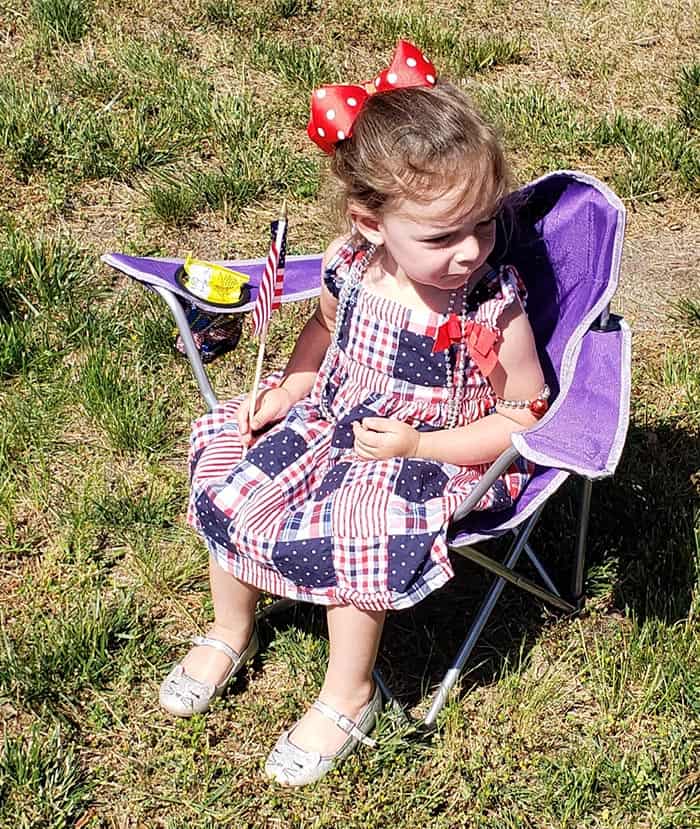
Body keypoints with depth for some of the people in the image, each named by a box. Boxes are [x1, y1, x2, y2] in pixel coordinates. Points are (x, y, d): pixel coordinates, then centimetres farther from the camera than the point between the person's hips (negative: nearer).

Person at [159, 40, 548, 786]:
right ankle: (231, 634, 28)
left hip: (427, 463, -5)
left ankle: (348, 697, 4)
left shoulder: (495, 312, -28)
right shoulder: (352, 267, -14)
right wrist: (290, 388, -3)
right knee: (227, 483, 0)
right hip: (330, 420, 6)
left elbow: (522, 417, -16)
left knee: (353, 544, -26)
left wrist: (419, 445, -23)